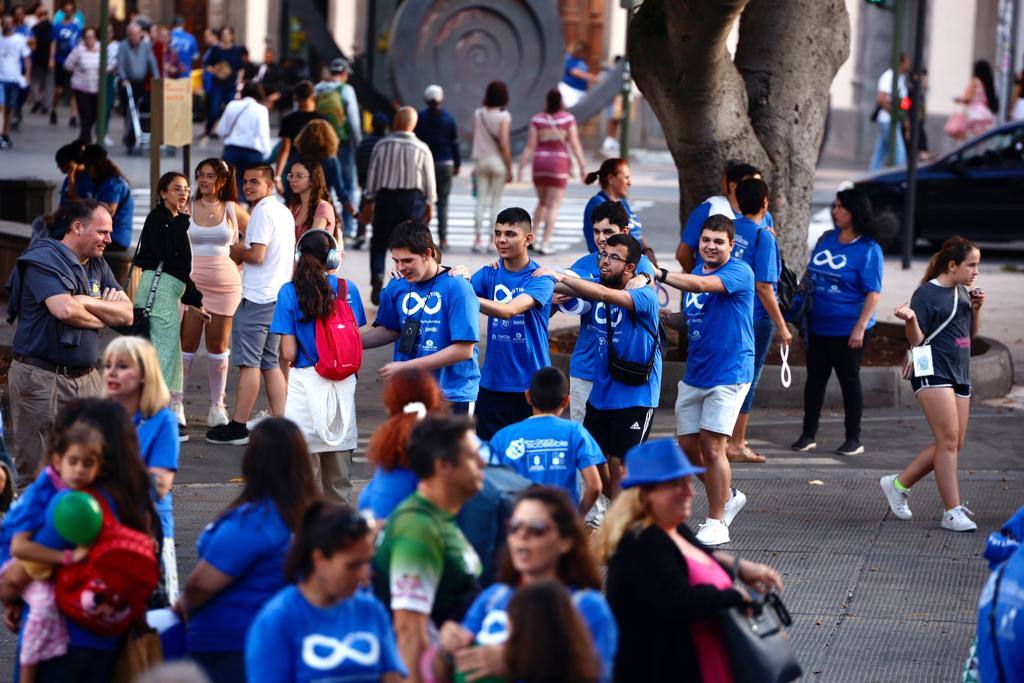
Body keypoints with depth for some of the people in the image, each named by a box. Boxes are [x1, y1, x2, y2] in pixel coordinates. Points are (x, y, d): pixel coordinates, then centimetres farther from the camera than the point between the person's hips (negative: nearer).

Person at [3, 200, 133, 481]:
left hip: (85, 378, 7)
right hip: (41, 379, -7)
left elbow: (127, 314, 7)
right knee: (37, 471, -4)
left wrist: (86, 302, -9)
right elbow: (65, 310, -24)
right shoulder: (44, 260, -9)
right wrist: (104, 316, -4)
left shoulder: (98, 266, 16)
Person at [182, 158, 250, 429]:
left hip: (225, 282, 1)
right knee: (187, 343, -4)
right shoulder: (187, 209, 3)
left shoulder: (232, 210, 5)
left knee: (218, 344, 6)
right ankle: (175, 404, 3)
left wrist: (240, 263, 6)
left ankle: (217, 407, 15)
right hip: (192, 282, -1)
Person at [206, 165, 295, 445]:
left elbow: (257, 255, -20)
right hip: (278, 295, 10)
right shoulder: (284, 212, 18)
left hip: (257, 297, -10)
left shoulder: (263, 212, -12)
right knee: (270, 362, 11)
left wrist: (237, 251, -1)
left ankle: (238, 427, -5)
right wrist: (243, 252, 17)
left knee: (249, 361, -7)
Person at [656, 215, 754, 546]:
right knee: (688, 447, 8)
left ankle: (716, 523, 0)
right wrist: (665, 316, 1)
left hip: (728, 373, -8)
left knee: (711, 447, -11)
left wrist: (657, 274, -36)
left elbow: (701, 285, -29)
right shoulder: (694, 273, 15)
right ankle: (728, 496, 30)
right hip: (694, 374, 8)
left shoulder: (740, 272, -12)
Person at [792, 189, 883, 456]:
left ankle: (853, 439, 12)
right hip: (818, 326, 6)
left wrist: (860, 327, -18)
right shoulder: (826, 239, 8)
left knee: (849, 379, 2)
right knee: (815, 378, 10)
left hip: (848, 330, -6)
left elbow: (873, 293, -13)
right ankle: (808, 434, 18)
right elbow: (809, 277, 18)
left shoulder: (868, 249, -10)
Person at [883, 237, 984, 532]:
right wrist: (910, 320, -28)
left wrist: (976, 309, 6)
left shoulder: (962, 292, 14)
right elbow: (916, 341, -9)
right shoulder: (926, 294, -10)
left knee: (953, 444, 6)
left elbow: (971, 333, 23)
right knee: (948, 441, -12)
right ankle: (952, 512, -10)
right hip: (932, 373, -8)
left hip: (959, 375, 8)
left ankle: (899, 484, 20)